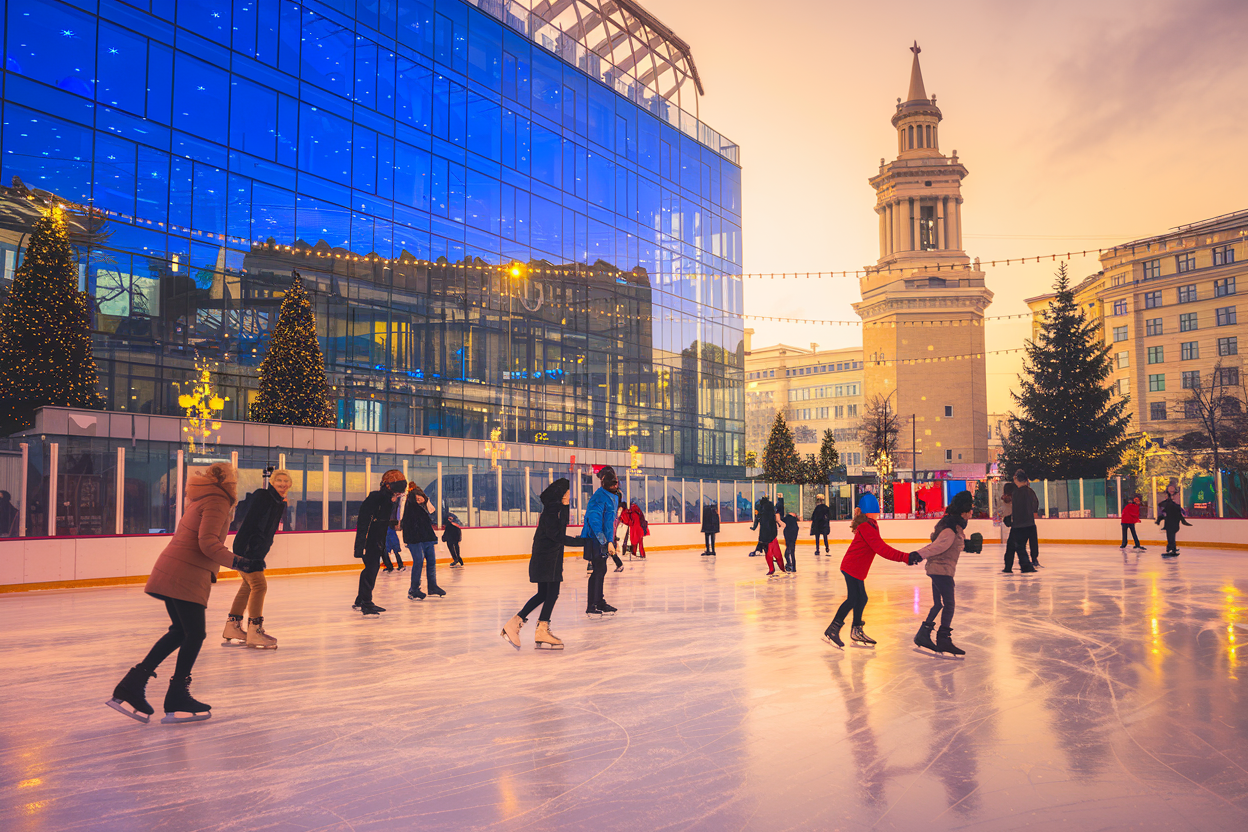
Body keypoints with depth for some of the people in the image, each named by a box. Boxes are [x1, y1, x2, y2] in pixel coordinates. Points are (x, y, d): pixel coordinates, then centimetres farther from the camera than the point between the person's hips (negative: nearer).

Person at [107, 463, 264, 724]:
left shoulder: (201, 500, 21)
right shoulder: (217, 502, -9)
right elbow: (207, 542, -21)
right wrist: (240, 563, -23)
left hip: (170, 572, 10)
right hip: (186, 576, -10)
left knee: (180, 632, 16)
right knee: (195, 634, -2)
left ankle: (132, 685, 15)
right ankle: (177, 699, 4)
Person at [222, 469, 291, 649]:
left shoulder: (281, 503, 9)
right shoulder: (261, 496, -16)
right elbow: (248, 522, -22)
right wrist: (240, 553, -26)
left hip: (257, 551, 9)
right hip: (246, 549, -9)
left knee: (248, 586, 16)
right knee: (259, 585, -12)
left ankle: (232, 627, 28)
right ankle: (254, 631, -6)